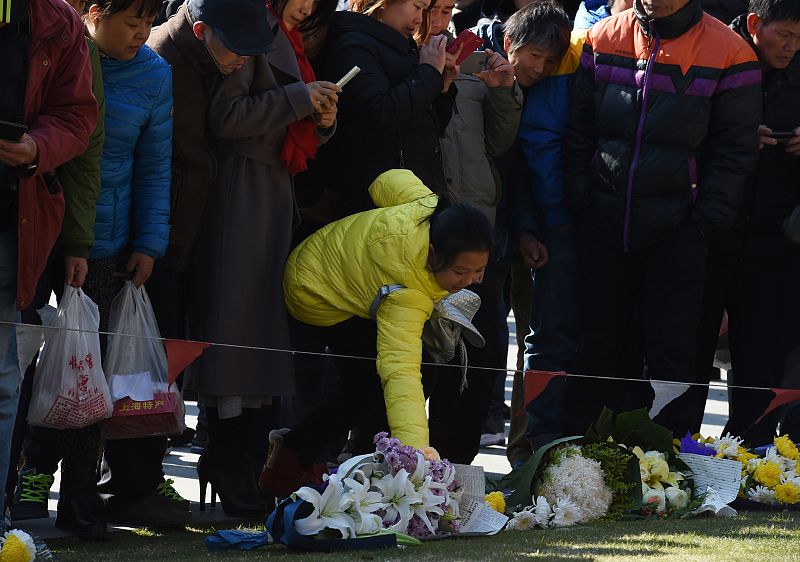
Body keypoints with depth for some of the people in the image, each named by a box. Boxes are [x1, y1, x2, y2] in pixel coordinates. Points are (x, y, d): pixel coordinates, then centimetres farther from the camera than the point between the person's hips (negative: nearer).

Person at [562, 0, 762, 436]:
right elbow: (579, 132, 9)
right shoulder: (603, 38, 4)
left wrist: (704, 221, -9)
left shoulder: (729, 53, -6)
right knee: (595, 346, 10)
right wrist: (580, 200, 1)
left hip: (676, 232, -3)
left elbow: (734, 151, -4)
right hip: (603, 225, 3)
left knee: (671, 353, 0)